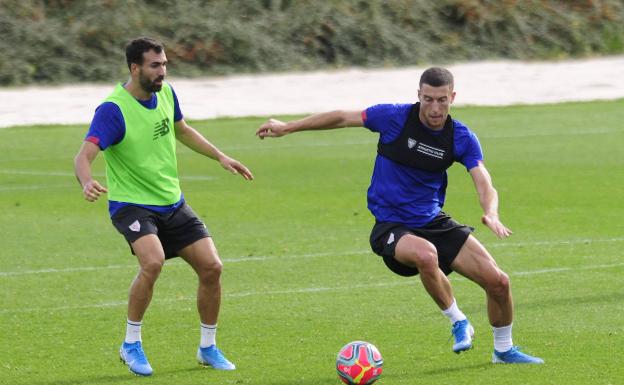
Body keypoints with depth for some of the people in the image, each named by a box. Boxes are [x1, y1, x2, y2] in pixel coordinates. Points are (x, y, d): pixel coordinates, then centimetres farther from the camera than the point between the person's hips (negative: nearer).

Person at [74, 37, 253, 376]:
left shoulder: (165, 93, 1)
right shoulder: (113, 109, -20)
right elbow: (84, 155, -29)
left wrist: (221, 157, 17)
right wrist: (87, 182, -50)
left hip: (172, 203, 7)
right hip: (131, 205, -7)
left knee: (211, 267, -2)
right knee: (153, 261, -32)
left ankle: (208, 348, 18)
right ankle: (131, 344, -12)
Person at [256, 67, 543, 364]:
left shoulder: (462, 138, -7)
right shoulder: (394, 117, -14)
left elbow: (485, 185, -14)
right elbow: (342, 118, -1)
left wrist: (491, 214, -37)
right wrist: (288, 127, 3)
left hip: (434, 222, 4)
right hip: (390, 227, -3)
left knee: (498, 281, -6)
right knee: (425, 254, -39)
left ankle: (504, 350, 22)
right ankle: (458, 323, -12)